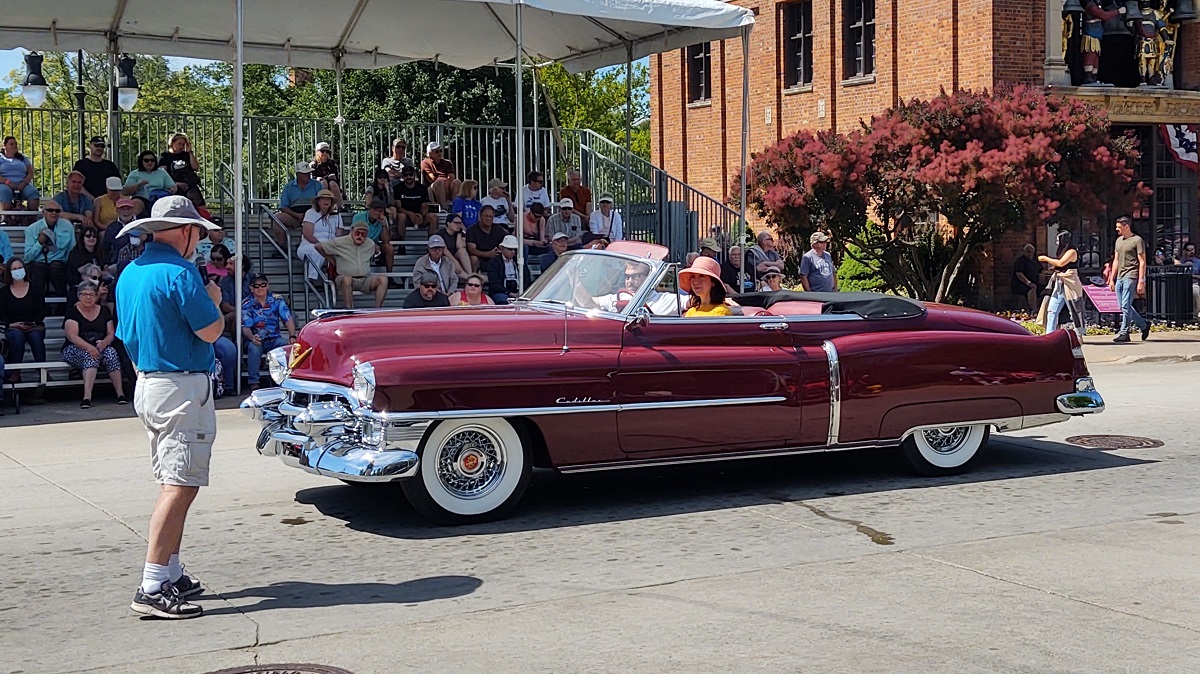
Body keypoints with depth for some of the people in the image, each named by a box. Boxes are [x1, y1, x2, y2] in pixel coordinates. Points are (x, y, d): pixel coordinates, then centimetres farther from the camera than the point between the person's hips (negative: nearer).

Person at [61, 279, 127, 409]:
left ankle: (120, 394, -34)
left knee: (111, 352, -29)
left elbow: (111, 334, 8)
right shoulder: (73, 311, 2)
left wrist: (104, 343, -16)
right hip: (75, 349, -3)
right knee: (90, 355, -35)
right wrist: (89, 347, -27)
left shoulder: (103, 310, 14)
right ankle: (87, 397, -46)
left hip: (100, 347, 3)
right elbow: (72, 336, -11)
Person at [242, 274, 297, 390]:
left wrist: (292, 337, -25)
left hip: (274, 339, 2)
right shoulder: (246, 304, -3)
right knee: (254, 348, -35)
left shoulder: (277, 300, 2)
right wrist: (252, 337, -36)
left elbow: (288, 320, -6)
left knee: (288, 345, -29)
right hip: (255, 339, -1)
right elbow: (245, 327, -12)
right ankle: (254, 383, -26)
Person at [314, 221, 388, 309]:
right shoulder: (340, 242, 0)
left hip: (365, 280, 4)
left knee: (383, 279, -23)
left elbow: (377, 250, 37)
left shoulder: (370, 243, 13)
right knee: (347, 278, -40)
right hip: (346, 280, -4)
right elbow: (318, 246, 5)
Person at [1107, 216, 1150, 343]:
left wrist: (1141, 281, -13)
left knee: (1126, 306, -10)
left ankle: (1124, 333, -6)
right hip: (1119, 278, 8)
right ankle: (1144, 325, 22)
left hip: (1131, 277, -8)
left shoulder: (1137, 240, -4)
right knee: (1124, 307, 8)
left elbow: (1142, 262, -7)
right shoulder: (1118, 240, 18)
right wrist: (1111, 279, 17)